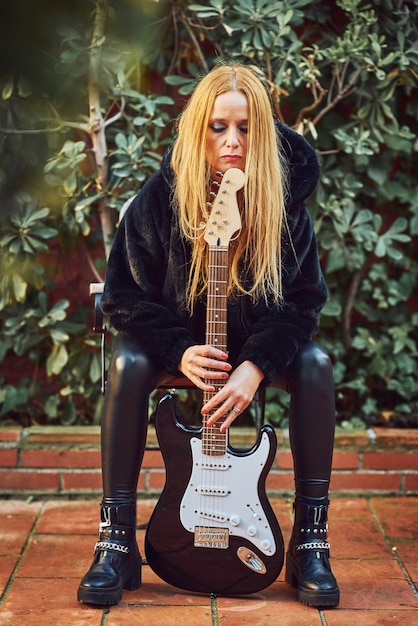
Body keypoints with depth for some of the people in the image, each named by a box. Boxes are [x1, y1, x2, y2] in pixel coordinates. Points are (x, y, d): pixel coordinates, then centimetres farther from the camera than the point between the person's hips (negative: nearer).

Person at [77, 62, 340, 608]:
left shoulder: (284, 199, -15)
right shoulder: (161, 197, -18)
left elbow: (303, 300, -14)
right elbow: (127, 293, -13)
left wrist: (256, 365, -30)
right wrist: (180, 351, -28)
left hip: (261, 341, 1)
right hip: (176, 338, 0)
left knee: (316, 365, -27)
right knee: (127, 365, -31)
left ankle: (311, 543, -17)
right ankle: (116, 542, -23)